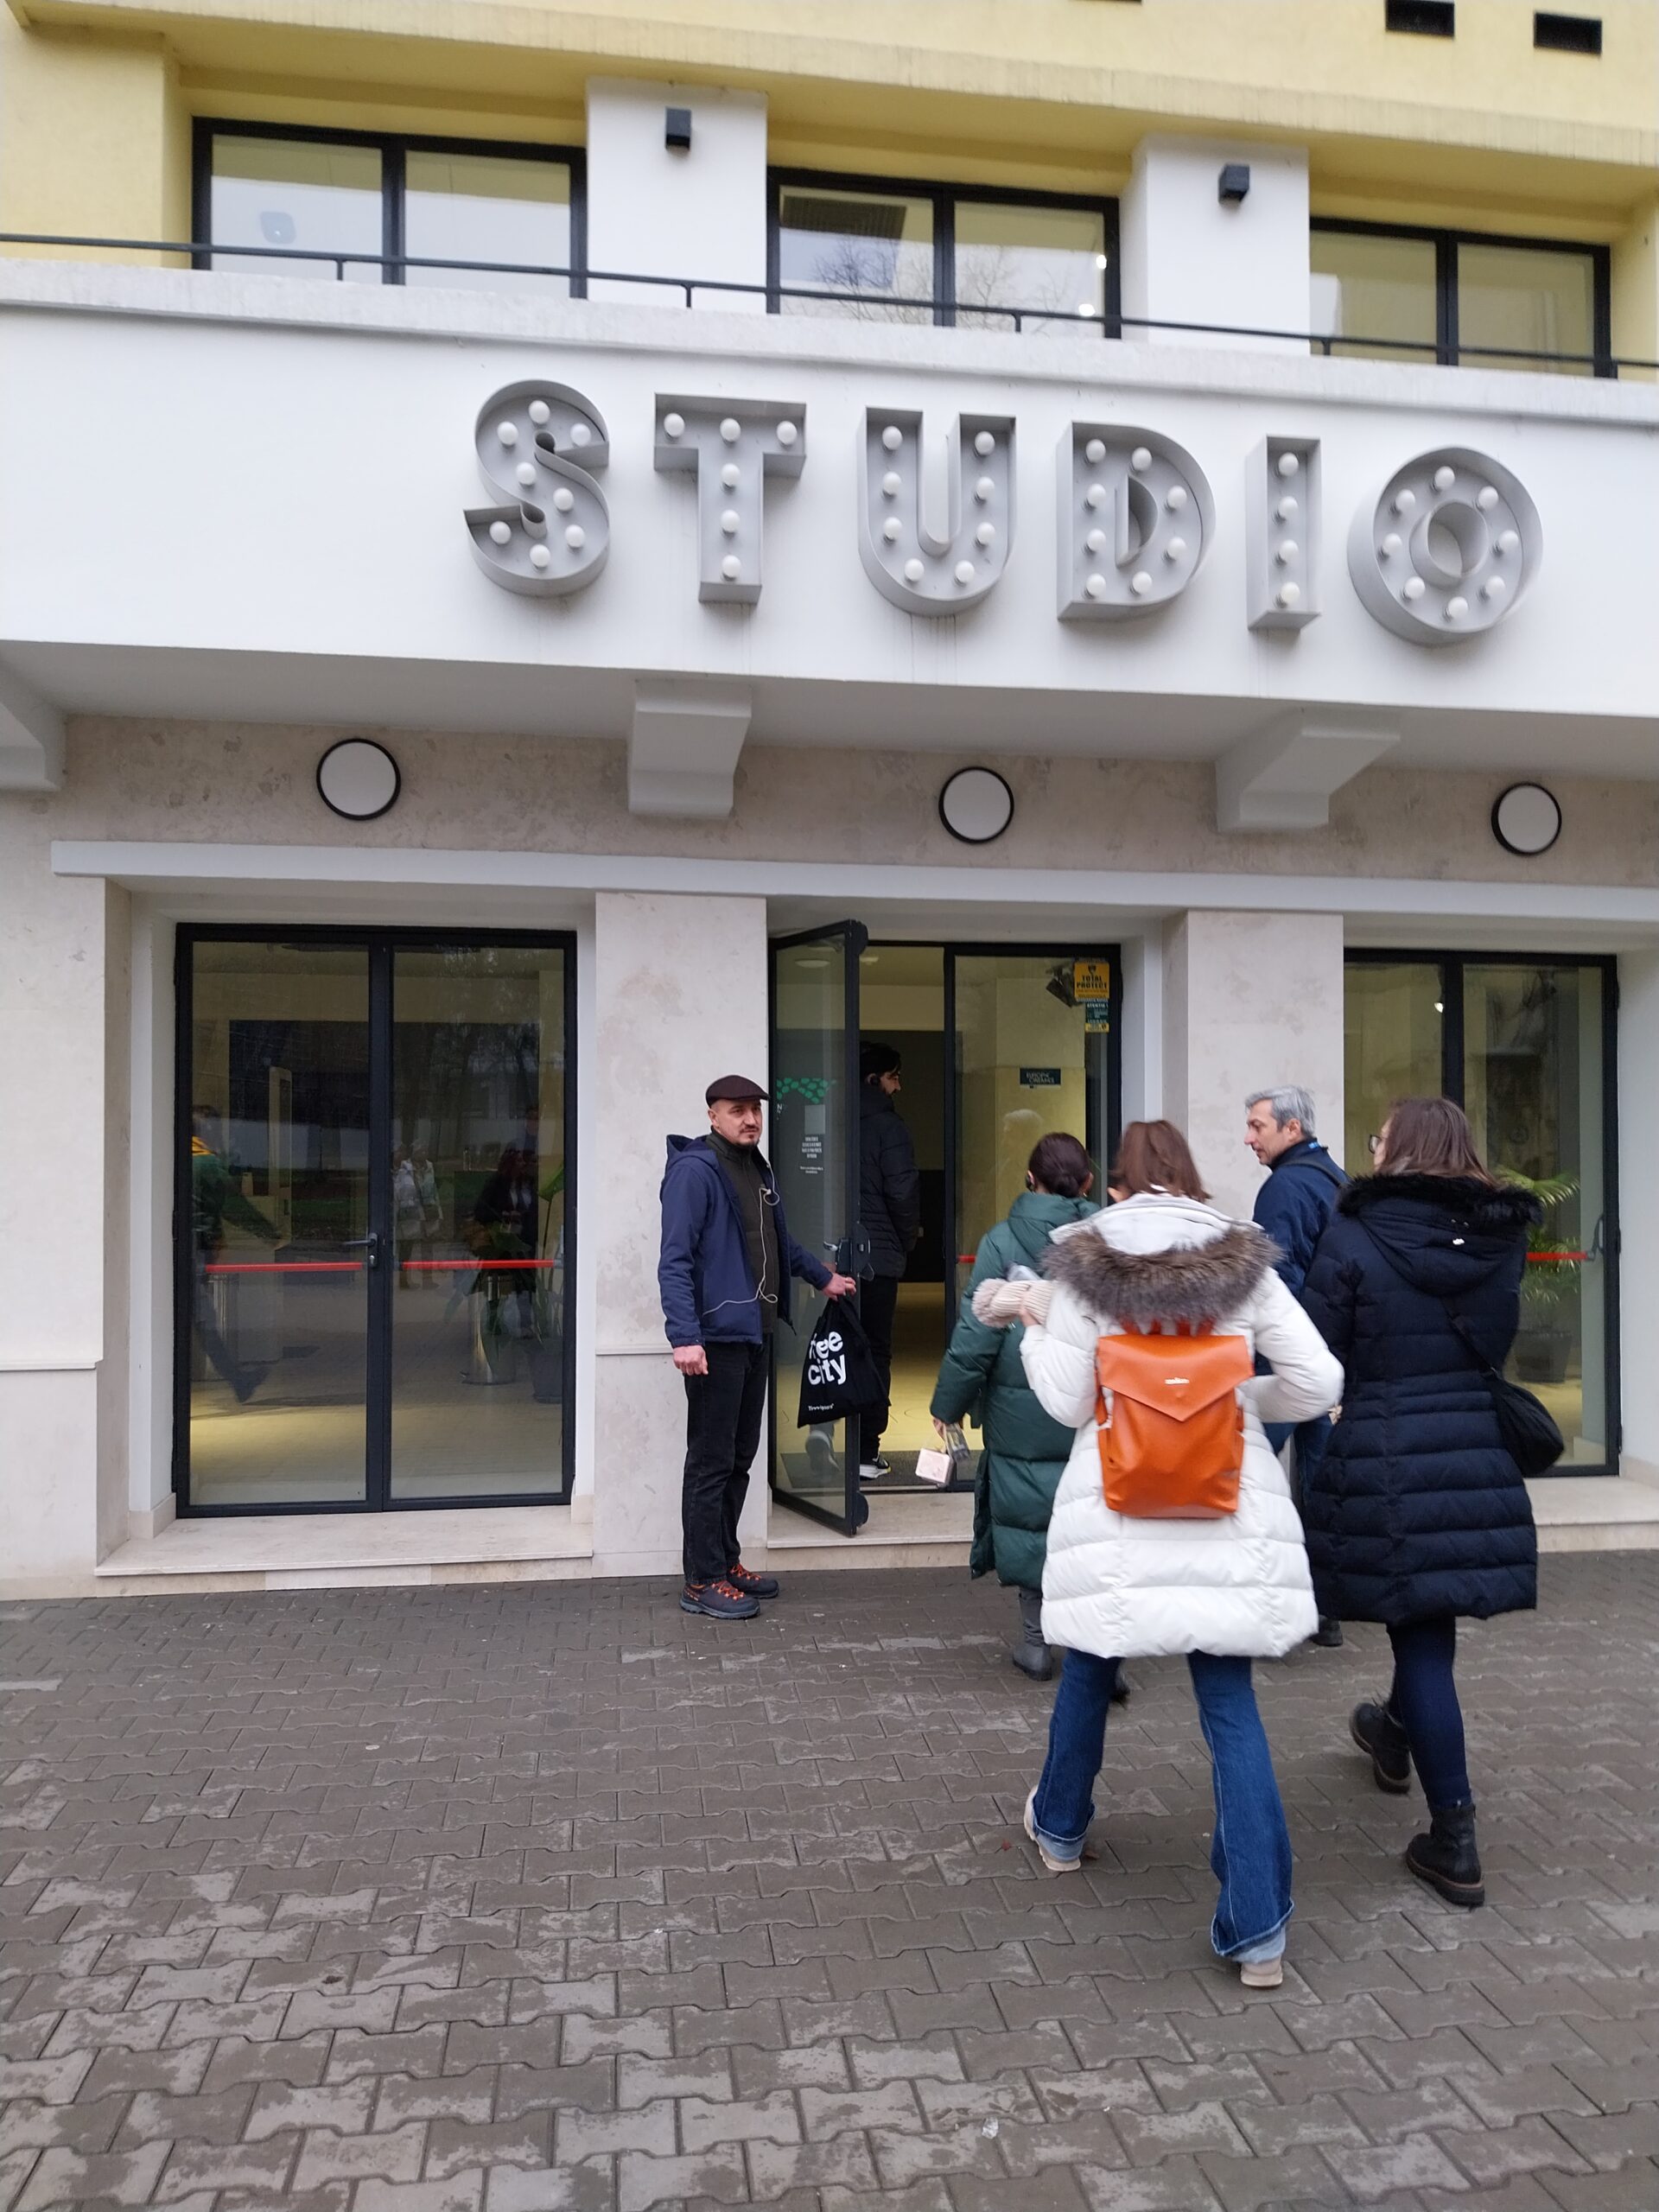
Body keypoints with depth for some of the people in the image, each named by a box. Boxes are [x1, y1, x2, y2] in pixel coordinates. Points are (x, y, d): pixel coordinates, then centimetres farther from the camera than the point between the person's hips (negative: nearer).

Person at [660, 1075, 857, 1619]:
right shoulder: (695, 1171, -13)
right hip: (716, 1339, -9)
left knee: (739, 1458, 15)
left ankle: (726, 1561, 26)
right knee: (711, 1463, -2)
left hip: (754, 1334, 9)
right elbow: (675, 1261, -19)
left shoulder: (758, 1170, 15)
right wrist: (685, 1337, -26)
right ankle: (702, 1582, 6)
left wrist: (822, 1276, 38)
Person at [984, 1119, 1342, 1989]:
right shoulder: (1241, 1262, 0)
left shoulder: (1083, 1266, -4)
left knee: (1088, 1670, 22)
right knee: (1230, 1704, 5)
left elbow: (1068, 1401, -6)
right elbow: (1318, 1381, -2)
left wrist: (1037, 1330, 10)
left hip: (1118, 1510, 0)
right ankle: (1259, 1929, 4)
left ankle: (1059, 1828, 44)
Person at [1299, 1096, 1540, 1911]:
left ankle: (1454, 1841, 9)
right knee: (1431, 1618, 24)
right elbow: (1494, 1345, 14)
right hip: (1479, 1455, 5)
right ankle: (1399, 1732, 50)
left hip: (1386, 1459, -5)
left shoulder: (1354, 1236, -11)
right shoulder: (1500, 1238, 3)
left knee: (1421, 1634, 4)